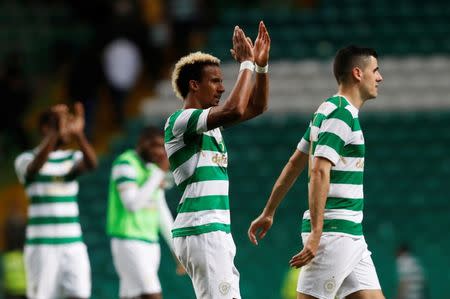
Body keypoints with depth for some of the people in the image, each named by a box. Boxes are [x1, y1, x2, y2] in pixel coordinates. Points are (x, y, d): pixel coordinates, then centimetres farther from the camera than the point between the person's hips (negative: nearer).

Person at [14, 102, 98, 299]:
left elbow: (91, 163, -13)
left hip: (74, 245, 3)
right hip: (42, 246, -3)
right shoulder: (26, 159, -1)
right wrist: (56, 134, -40)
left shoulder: (73, 158, 10)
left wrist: (78, 134, -32)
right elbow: (35, 166, -25)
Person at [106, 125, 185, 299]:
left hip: (150, 244, 8)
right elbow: (132, 204, -22)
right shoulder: (126, 164, -12)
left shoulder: (153, 168, 14)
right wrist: (159, 173, -19)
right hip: (128, 243, -8)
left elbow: (162, 212, 19)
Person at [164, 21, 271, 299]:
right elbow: (234, 110, -24)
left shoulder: (211, 120, 18)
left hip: (218, 230, 10)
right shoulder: (179, 120, -10)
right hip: (201, 230, -10)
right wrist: (246, 64, -14)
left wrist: (262, 65, 8)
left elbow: (257, 107, 21)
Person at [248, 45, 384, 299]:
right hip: (334, 231, -10)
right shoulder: (341, 114, -13)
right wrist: (316, 233, -27)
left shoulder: (331, 111, 17)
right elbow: (320, 172, -22)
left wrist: (269, 213, 26)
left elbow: (295, 164, 22)